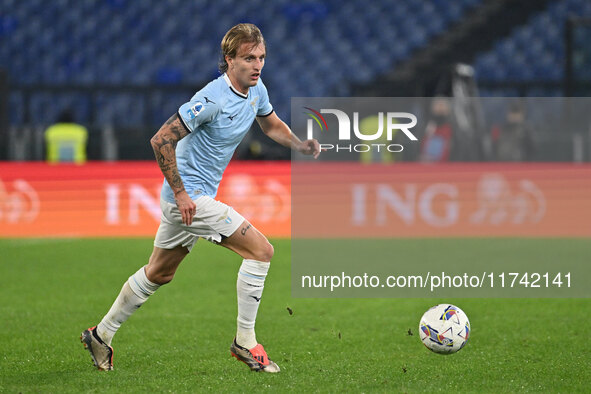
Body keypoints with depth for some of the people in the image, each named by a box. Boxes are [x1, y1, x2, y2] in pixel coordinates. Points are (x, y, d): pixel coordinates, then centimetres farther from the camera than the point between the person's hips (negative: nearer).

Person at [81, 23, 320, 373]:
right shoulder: (212, 99, -24)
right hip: (189, 196, -9)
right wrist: (180, 193, -22)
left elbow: (271, 124, 24)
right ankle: (245, 342, -5)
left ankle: (102, 334, 34)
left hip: (187, 198, 9)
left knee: (159, 273, 21)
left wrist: (301, 145, 5)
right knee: (261, 250, -13)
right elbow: (161, 140, -22)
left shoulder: (256, 90, 3)